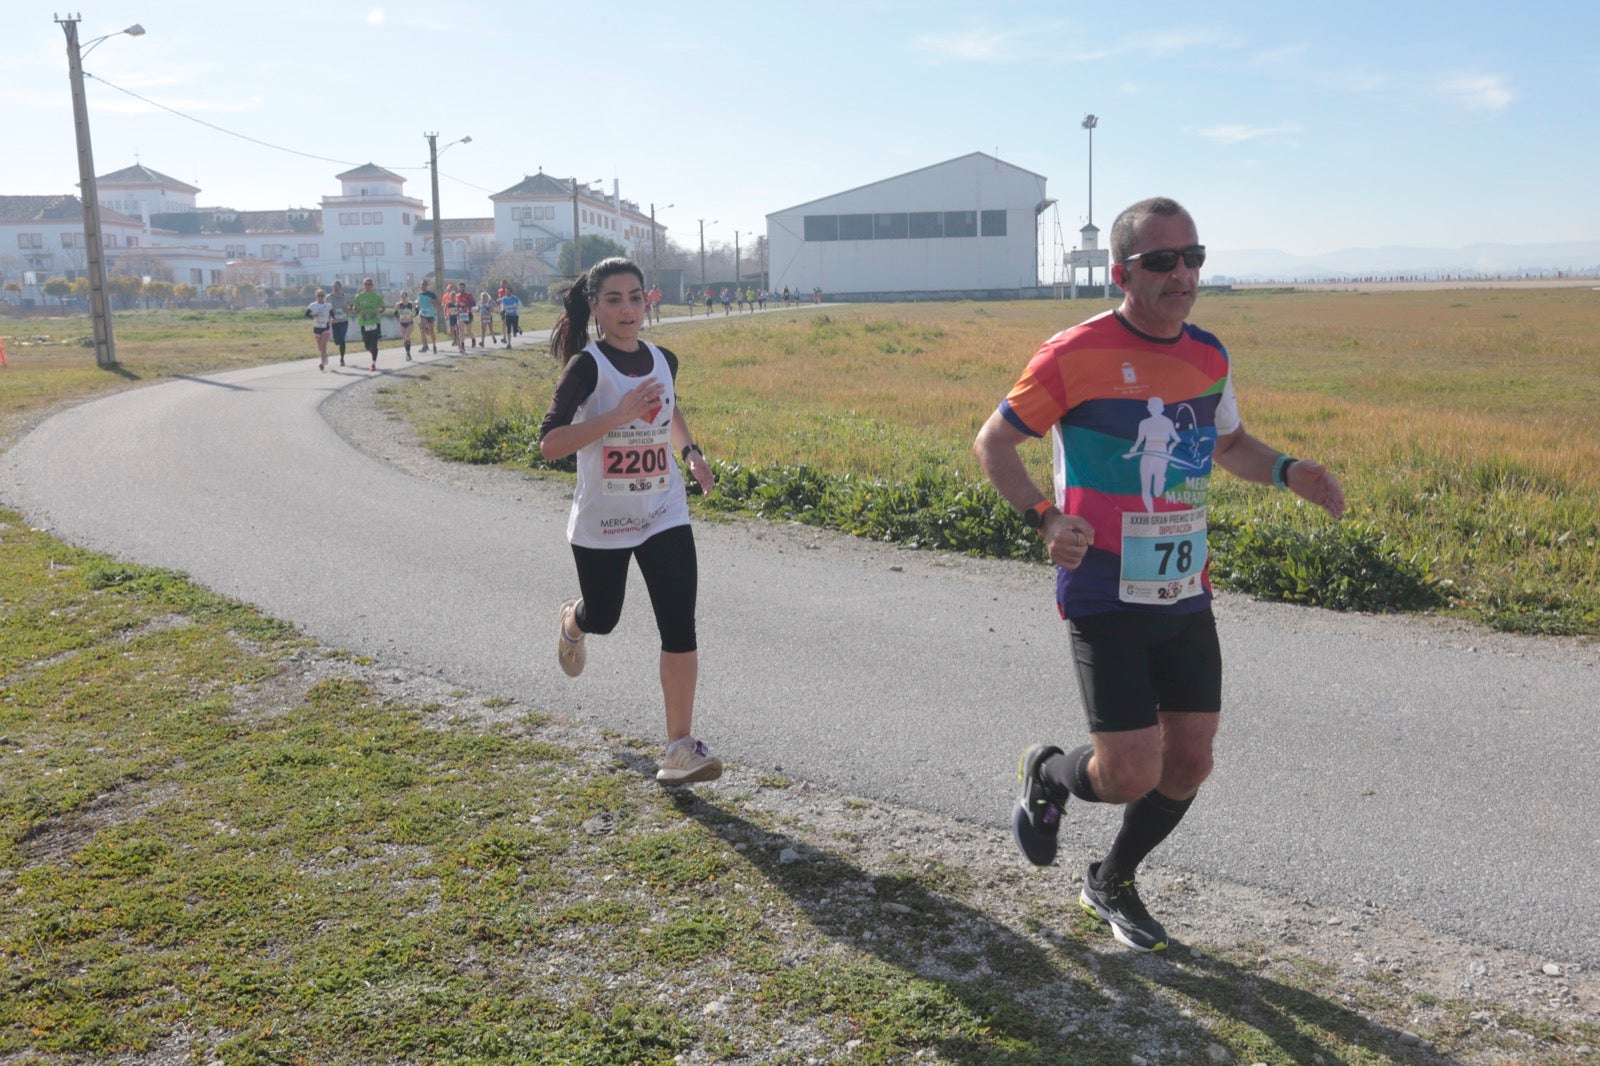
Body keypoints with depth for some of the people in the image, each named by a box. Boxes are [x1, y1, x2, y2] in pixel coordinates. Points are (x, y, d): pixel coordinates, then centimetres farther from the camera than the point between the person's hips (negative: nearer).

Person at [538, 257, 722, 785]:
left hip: (664, 516, 3)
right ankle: (571, 621, 57)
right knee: (602, 618, 17)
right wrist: (619, 414, -29)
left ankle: (681, 746, -1)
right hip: (601, 522, -3)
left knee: (679, 626, -9)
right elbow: (549, 443, -23)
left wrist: (691, 451, 7)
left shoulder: (663, 360, 2)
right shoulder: (587, 366, -14)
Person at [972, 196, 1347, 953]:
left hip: (1185, 598, 6)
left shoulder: (1209, 357, 6)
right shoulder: (1076, 355, -13)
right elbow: (993, 443, -6)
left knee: (1188, 763, 10)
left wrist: (1289, 471, 2)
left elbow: (1231, 444, 23)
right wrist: (1045, 516, -22)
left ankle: (1112, 883, 35)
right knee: (1130, 775, -10)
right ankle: (1048, 776, 26)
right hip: (1105, 600, -6)